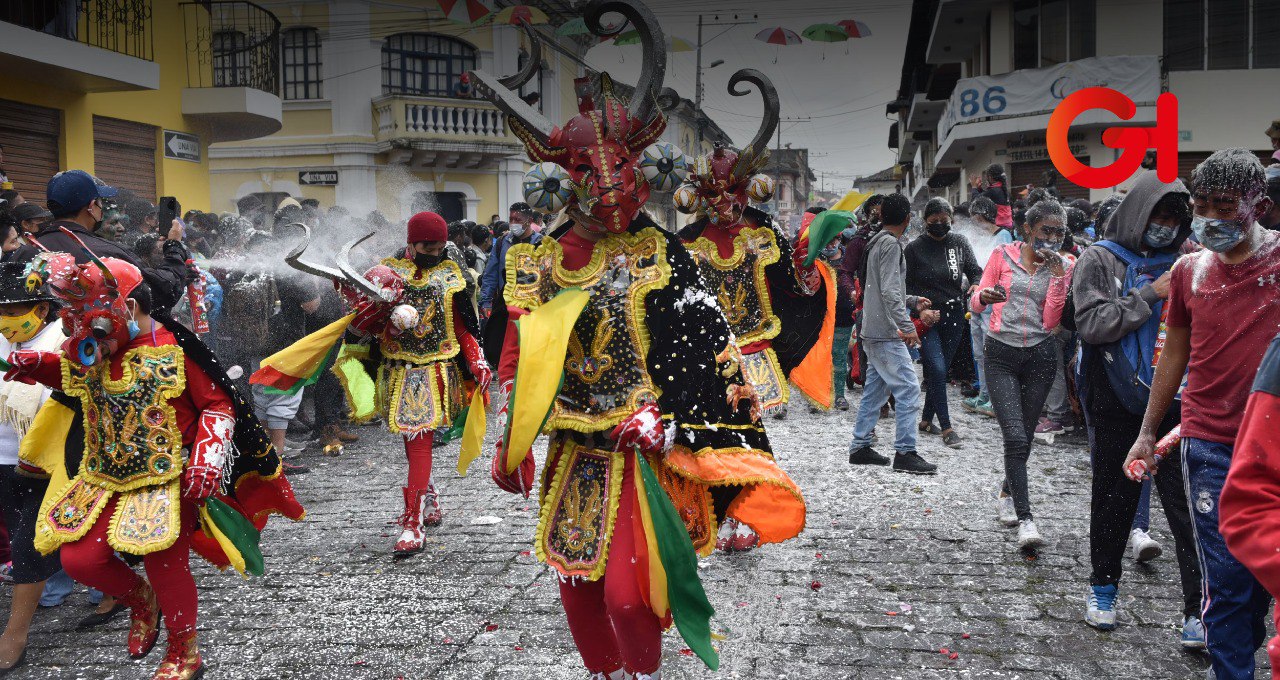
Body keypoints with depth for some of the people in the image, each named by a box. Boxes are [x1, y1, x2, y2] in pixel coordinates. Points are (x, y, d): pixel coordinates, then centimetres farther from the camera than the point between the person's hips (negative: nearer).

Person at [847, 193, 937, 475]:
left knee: (875, 390, 14)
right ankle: (904, 453, -7)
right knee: (908, 389, -8)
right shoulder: (891, 244, -12)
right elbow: (889, 292, -21)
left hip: (873, 332, 10)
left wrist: (912, 301, 28)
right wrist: (906, 326, -24)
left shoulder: (878, 243, 17)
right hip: (886, 334, -10)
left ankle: (860, 447, 19)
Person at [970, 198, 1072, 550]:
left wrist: (1057, 275, -12)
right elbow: (975, 304, 1)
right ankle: (1025, 519, -13)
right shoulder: (1002, 255, 0)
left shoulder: (1062, 267, 4)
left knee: (1024, 436, 12)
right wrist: (985, 295, -23)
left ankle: (1008, 493, 38)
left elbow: (1050, 321, -5)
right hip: (1001, 354, -2)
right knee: (1015, 436, -13)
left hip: (1040, 355, 2)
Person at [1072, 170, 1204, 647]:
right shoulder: (1099, 259, 0)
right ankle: (1104, 588, 31)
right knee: (1113, 499, 13)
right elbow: (1091, 324, -12)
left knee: (1186, 501, -3)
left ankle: (1199, 610, 3)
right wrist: (1150, 294, -15)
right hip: (1116, 405, -1)